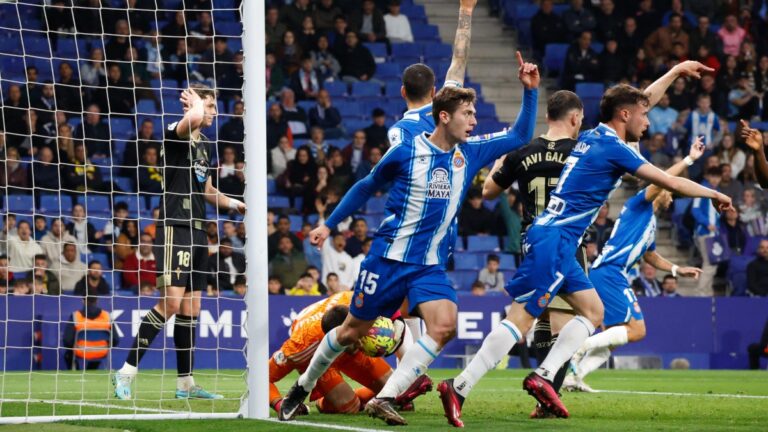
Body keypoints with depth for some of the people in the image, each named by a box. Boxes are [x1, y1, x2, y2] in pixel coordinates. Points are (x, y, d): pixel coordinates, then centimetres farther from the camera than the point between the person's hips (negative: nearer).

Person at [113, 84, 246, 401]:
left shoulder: (204, 145, 19)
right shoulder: (176, 134, -8)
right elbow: (193, 119, -33)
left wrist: (230, 202, 14)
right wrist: (196, 102, -11)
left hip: (196, 231, 9)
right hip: (175, 229, -9)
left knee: (190, 309, 9)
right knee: (171, 301, -17)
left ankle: (185, 383, 13)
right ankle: (127, 371, -13)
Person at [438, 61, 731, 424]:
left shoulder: (595, 137, 15)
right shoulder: (613, 148, -10)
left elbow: (641, 102, 33)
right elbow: (671, 182, -7)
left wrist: (676, 71, 40)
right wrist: (713, 194, 8)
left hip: (558, 244, 10)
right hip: (553, 241, -10)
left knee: (593, 312, 11)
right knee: (521, 319, -14)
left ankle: (542, 377, 2)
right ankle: (459, 388, -18)